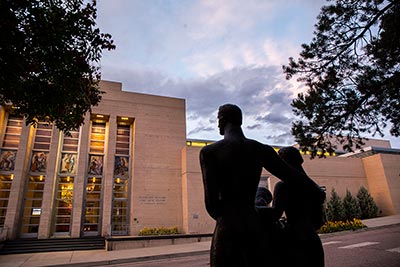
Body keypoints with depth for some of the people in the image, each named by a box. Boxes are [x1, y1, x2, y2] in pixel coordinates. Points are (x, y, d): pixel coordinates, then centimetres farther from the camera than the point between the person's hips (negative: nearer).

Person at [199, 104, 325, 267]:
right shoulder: (262, 150, 6)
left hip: (226, 231, -4)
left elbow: (211, 202, -10)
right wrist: (318, 193, 28)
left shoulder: (209, 151, -7)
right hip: (255, 228, 5)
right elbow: (295, 178, 7)